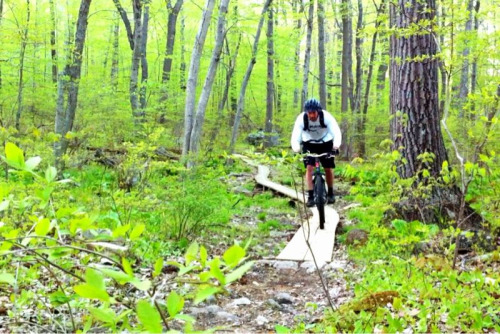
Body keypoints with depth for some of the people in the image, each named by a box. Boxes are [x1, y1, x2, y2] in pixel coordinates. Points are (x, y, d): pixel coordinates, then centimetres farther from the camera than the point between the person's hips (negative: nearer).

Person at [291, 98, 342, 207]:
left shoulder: (326, 116, -28)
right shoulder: (301, 118, -27)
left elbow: (336, 132, -33)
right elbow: (295, 136, -33)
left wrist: (336, 145, -53)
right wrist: (296, 148, -53)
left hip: (325, 143, 0)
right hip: (309, 144, 0)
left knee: (328, 169, -1)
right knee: (309, 167, -14)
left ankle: (331, 193, 20)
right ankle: (310, 196, -10)